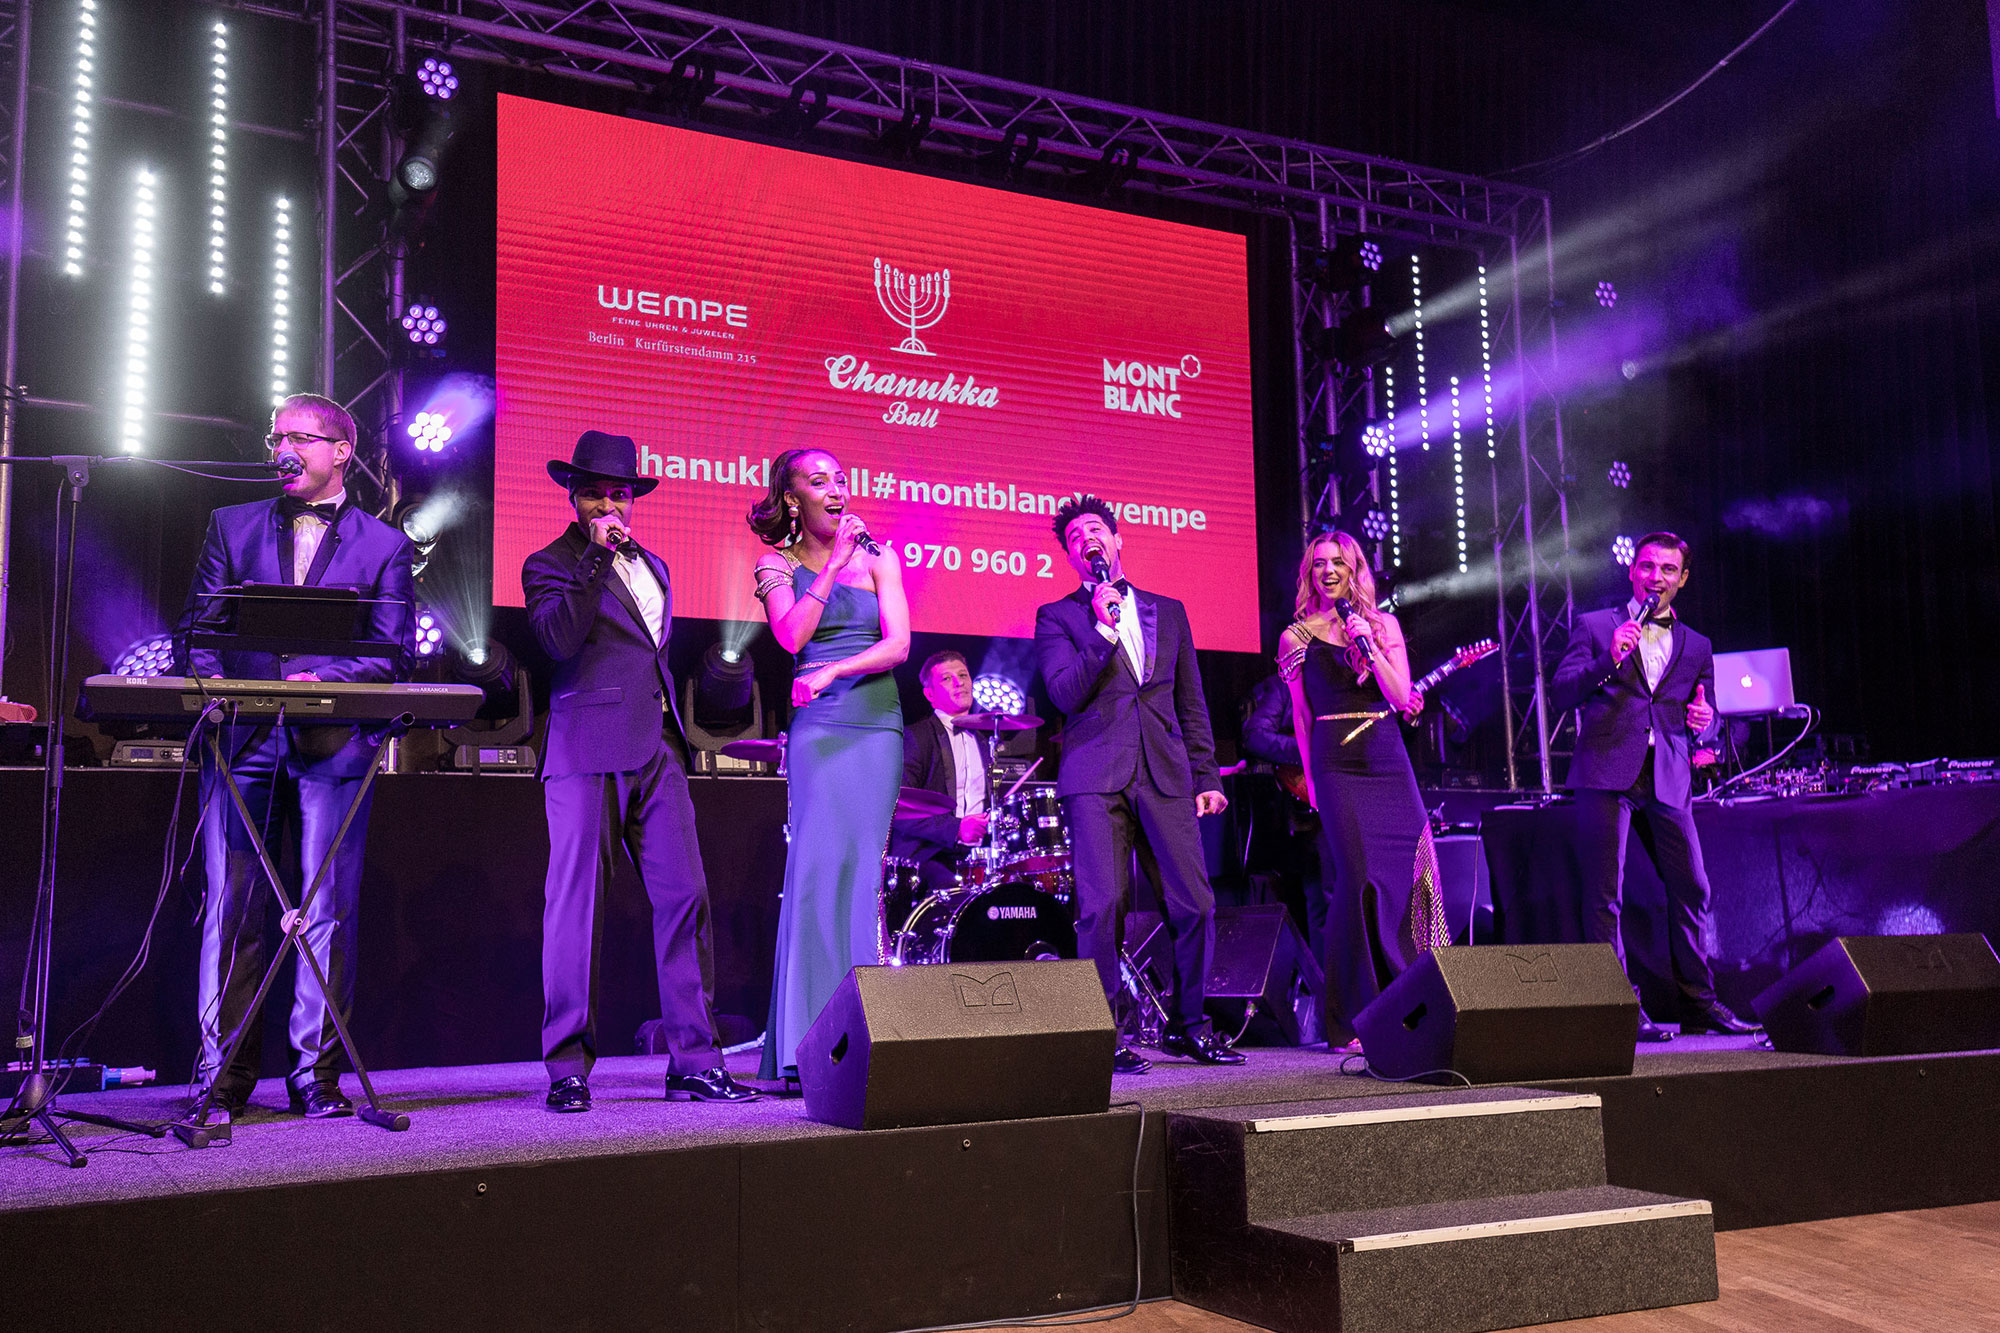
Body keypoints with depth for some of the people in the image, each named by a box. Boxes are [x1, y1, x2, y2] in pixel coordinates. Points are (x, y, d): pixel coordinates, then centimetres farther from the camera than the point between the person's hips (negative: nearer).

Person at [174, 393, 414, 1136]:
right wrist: (218, 695, -5)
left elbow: (395, 654, 3)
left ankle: (316, 1076, 6)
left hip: (334, 741, -1)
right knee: (230, 910, -1)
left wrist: (322, 679, -14)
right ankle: (223, 1079, 5)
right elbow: (197, 631, 13)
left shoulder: (383, 544, 10)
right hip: (241, 739, 2)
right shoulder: (232, 525, 17)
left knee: (328, 913, -1)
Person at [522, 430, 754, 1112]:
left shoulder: (653, 566, 24)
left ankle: (694, 1062, 3)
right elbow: (558, 638, -15)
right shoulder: (549, 564, 4)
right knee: (576, 902, -4)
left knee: (685, 897, -1)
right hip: (588, 751, -6)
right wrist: (597, 556, -14)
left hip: (658, 749, 6)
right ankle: (568, 1068, 3)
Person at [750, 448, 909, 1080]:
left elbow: (898, 644, 1)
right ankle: (808, 1044, -8)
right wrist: (833, 565, -10)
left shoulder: (877, 557, 11)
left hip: (878, 721, 2)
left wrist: (832, 672, -13)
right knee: (820, 861, -11)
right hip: (817, 724, -2)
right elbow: (792, 636, -8)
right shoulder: (778, 565, 8)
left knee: (861, 866, -1)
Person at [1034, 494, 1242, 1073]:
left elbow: (1191, 702, 19)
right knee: (1102, 907, -9)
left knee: (1195, 904, -2)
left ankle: (1187, 1025, 14)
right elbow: (1066, 694, -3)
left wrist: (1206, 777, 13)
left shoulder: (1168, 610, 20)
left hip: (1165, 774, 3)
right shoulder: (1057, 616, 11)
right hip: (1096, 776, -3)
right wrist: (1104, 629, -10)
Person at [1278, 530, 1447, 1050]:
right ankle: (1350, 1019, -4)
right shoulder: (1296, 637, 7)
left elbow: (1401, 696, 0)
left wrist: (1368, 644, -9)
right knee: (1357, 880, -12)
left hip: (1388, 759, 3)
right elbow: (1301, 716, 9)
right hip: (1335, 765, -2)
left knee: (1408, 876, 0)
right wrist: (1311, 779, 5)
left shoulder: (1383, 624, 11)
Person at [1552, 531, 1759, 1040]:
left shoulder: (1696, 647, 19)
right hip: (1606, 773, -3)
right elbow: (1561, 695, -1)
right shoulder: (1593, 626, 8)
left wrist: (1704, 720, -1)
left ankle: (1699, 1003, 13)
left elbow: (1705, 717, 23)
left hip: (1668, 780, 4)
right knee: (1605, 894, -5)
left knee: (1692, 890, 2)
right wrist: (1609, 660, -16)